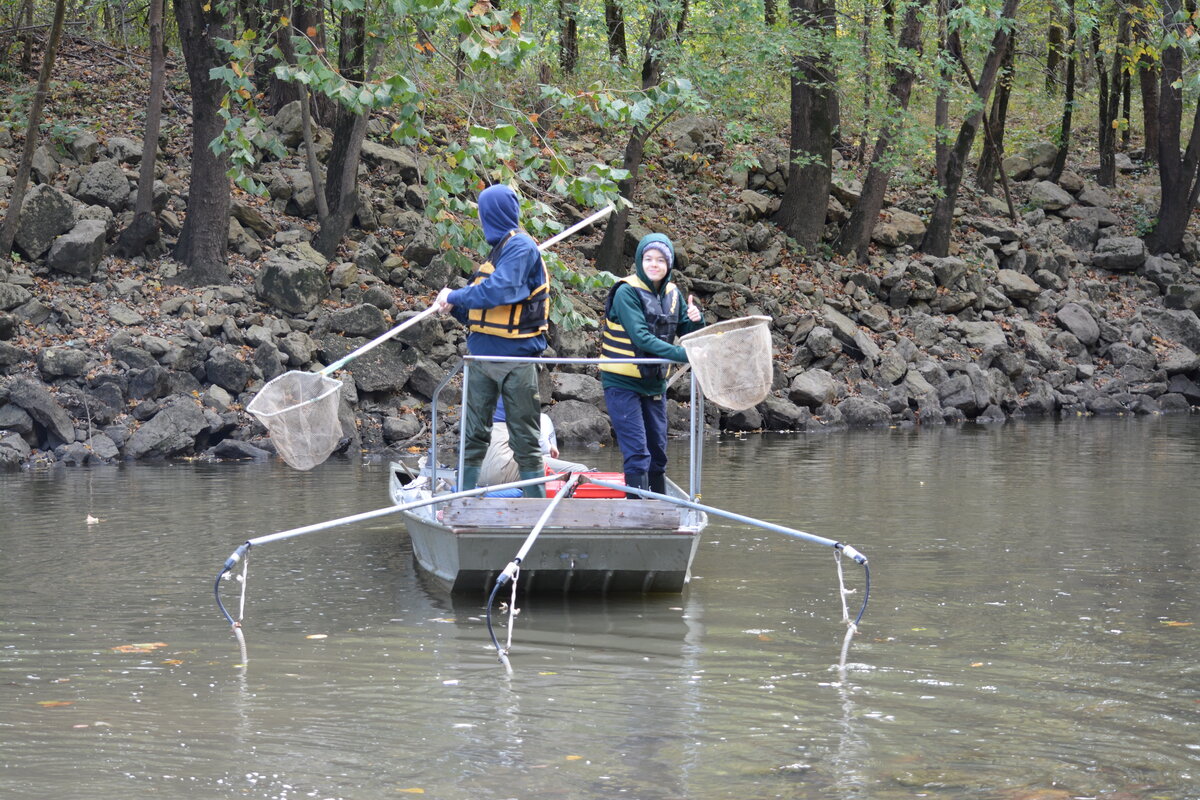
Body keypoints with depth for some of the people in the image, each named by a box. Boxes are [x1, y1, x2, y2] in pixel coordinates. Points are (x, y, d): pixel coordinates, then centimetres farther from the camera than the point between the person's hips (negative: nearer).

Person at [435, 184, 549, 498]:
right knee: (474, 435, 8)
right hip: (482, 354, 9)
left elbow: (501, 290, -24)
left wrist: (456, 297, -11)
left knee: (524, 438, -2)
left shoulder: (520, 247, -9)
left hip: (515, 357, -9)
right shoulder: (498, 248, 19)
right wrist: (455, 306, 4)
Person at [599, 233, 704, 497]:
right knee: (637, 453, -12)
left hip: (654, 383, 6)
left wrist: (695, 320, -12)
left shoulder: (672, 294, 6)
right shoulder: (627, 292, -13)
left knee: (658, 453, 11)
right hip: (622, 383, -6)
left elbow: (688, 335, 11)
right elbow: (641, 338, -24)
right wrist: (683, 355, -31)